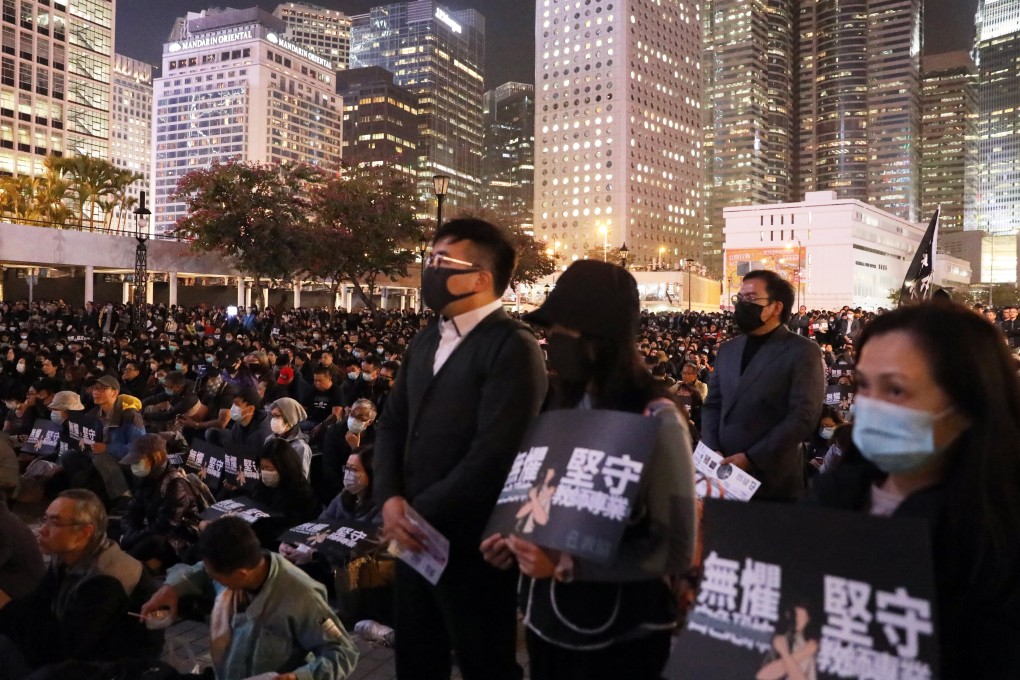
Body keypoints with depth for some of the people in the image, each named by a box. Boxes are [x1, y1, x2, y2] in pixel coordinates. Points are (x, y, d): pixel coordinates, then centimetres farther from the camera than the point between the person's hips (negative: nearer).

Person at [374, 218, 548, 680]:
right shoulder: (425, 342, 13)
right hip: (417, 536, 8)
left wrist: (421, 512, -15)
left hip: (471, 544, -8)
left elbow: (494, 453, -23)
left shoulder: (513, 346, -16)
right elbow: (392, 425, 11)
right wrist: (390, 500, -5)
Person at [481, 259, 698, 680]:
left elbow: (677, 550, -18)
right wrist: (516, 541, -6)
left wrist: (567, 563, -25)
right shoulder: (563, 405, 3)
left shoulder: (656, 420, -17)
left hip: (620, 636, -6)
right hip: (547, 620, 6)